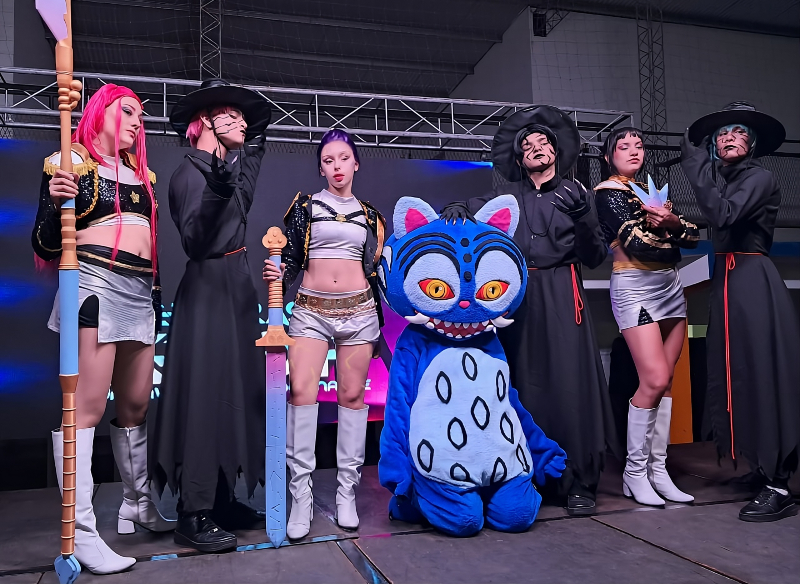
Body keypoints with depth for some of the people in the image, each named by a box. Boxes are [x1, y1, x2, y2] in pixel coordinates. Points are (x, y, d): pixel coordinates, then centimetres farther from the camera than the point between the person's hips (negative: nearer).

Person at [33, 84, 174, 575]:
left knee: (137, 405, 10)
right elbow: (45, 245, -2)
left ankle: (139, 506, 21)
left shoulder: (141, 173, 21)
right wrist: (56, 203, -20)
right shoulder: (72, 162, 3)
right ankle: (82, 530, -7)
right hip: (94, 282, -7)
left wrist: (156, 293, 21)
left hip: (141, 292, 7)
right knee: (88, 404, -11)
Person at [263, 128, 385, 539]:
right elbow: (291, 260, 8)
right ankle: (301, 494, -6)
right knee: (301, 390, -14)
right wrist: (278, 275, -13)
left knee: (352, 395, 1)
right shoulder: (305, 206, 10)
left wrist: (381, 320, 13)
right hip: (311, 309, -1)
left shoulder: (368, 215, 14)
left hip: (358, 309, 1)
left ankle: (346, 492, 10)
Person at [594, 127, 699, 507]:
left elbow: (694, 236, 11)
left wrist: (672, 223, -9)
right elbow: (637, 243, -14)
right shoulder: (608, 192, 0)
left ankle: (658, 470, 9)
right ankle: (635, 472, 0)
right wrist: (673, 233, 0)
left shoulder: (651, 189, 20)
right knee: (654, 380, -13)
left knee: (665, 381, 3)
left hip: (670, 286, 7)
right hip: (634, 287, -7)